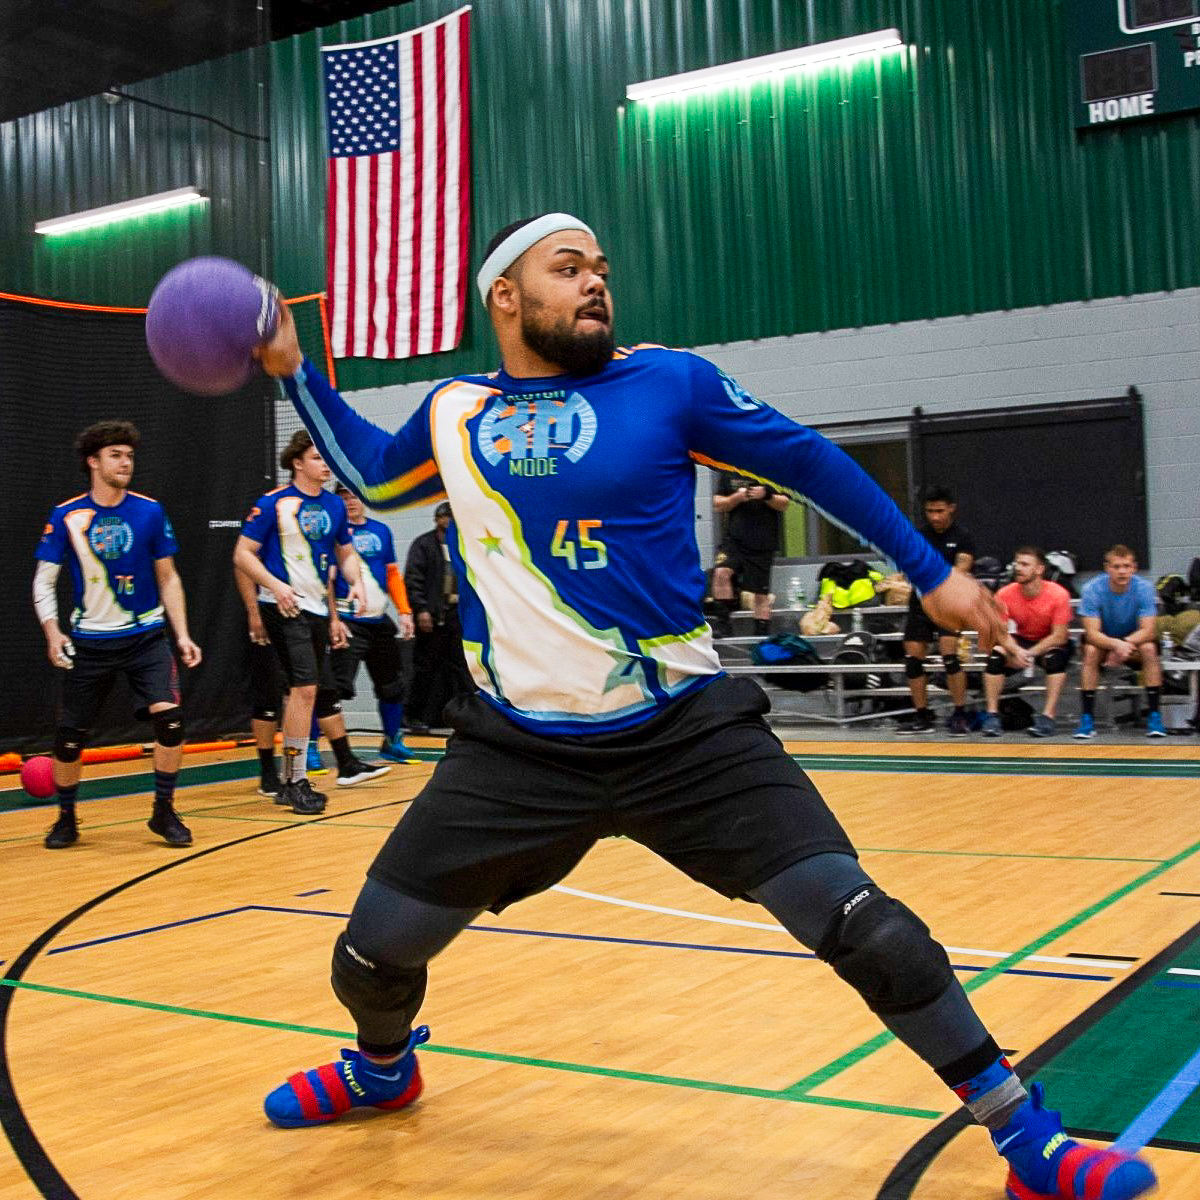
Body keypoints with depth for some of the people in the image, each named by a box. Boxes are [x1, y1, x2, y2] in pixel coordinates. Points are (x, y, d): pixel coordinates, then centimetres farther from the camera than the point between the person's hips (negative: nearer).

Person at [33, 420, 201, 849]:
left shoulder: (150, 512, -1)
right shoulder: (67, 516, -4)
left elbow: (168, 578, 7)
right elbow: (44, 581, 2)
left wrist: (182, 635, 0)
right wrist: (52, 631, -13)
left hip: (147, 637, 0)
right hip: (89, 642, 0)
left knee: (169, 716, -17)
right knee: (70, 734, 1)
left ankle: (164, 811, 1)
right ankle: (66, 818, 25)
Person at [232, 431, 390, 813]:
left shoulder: (334, 505, 10)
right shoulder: (273, 503, -8)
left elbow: (345, 553, 22)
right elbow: (243, 555, -7)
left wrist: (356, 582, 2)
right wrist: (276, 585, -21)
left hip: (317, 609, 7)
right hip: (284, 607, -7)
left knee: (323, 688, 18)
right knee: (305, 685, -17)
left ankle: (347, 765, 30)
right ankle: (294, 782, -14)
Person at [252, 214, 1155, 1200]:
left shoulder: (668, 382, -2)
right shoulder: (452, 414, 7)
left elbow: (807, 459, 6)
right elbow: (368, 474, 28)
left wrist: (931, 572, 7)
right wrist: (294, 369, 18)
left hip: (687, 737, -2)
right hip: (518, 750, 3)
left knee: (860, 926, -13)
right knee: (371, 955, 5)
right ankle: (383, 1067, 42)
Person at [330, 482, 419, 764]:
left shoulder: (381, 531, 13)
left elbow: (392, 573, 18)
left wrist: (404, 611, 10)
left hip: (379, 621, 6)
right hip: (347, 622, -6)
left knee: (393, 685, 15)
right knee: (335, 685, -16)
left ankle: (393, 743, 31)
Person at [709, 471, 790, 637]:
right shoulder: (727, 472, 7)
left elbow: (784, 503, 3)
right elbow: (718, 504, 7)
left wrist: (766, 496, -17)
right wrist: (737, 497, -12)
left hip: (763, 542, -1)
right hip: (734, 538, 1)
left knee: (762, 593, 3)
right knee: (721, 572, -24)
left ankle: (763, 634, 13)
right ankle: (723, 622, -13)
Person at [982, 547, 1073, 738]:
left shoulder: (1058, 594, -23)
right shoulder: (1005, 594, -17)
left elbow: (1059, 636, -21)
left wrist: (1030, 653, -32)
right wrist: (1016, 651, -34)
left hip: (1050, 643, -2)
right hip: (1021, 641, 2)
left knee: (1055, 657, -35)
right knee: (996, 655, -26)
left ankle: (1048, 717, -31)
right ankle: (992, 715, -21)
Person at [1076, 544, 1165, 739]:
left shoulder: (1144, 587, -19)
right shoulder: (1092, 589, -22)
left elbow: (1148, 631, -21)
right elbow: (1092, 633, -26)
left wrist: (1125, 643, -41)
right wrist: (1116, 644, -46)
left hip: (1134, 640, 1)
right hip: (1103, 642, -1)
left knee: (1149, 649, -30)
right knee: (1090, 651, -31)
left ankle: (1154, 715, -21)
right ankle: (1087, 718, -25)